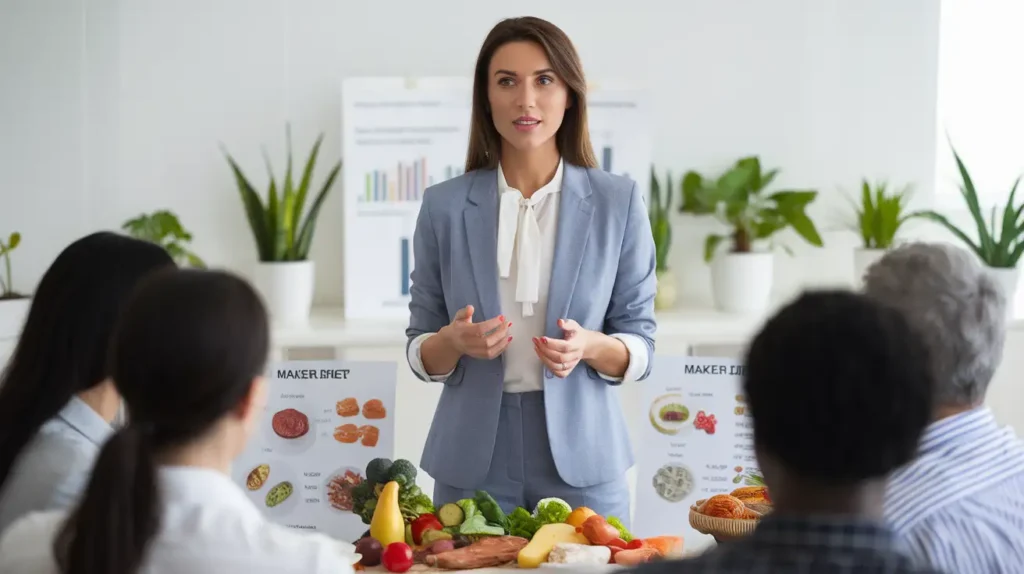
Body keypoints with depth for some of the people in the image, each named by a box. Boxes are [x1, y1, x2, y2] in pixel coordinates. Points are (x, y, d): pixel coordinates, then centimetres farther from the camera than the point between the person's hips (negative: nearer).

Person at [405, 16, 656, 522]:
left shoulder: (617, 202, -1)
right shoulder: (444, 206, 1)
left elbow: (640, 349, 2)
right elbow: (422, 355, 5)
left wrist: (589, 347, -18)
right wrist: (455, 341, -16)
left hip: (581, 460, 0)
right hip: (472, 460, 1)